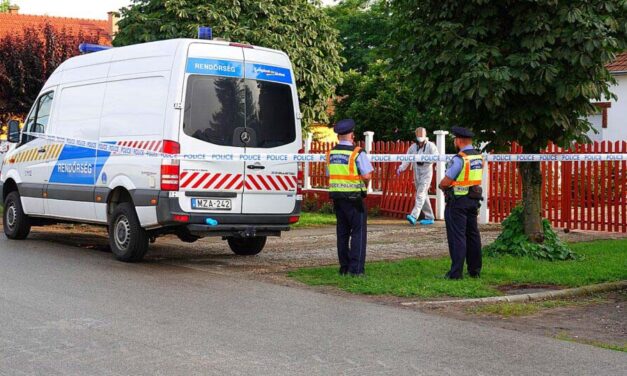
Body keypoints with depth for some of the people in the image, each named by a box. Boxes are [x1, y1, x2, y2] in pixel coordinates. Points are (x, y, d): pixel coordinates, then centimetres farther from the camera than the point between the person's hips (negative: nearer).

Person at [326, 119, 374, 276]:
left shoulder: (331, 153, 8)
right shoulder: (357, 153, -12)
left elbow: (329, 174, 12)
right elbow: (367, 175, -15)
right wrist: (364, 183, 4)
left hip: (336, 195, 6)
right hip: (353, 197, -6)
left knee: (342, 232, 13)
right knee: (358, 232, 0)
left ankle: (344, 267, 16)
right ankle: (356, 268, -4)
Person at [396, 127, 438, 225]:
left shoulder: (431, 146, -4)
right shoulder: (413, 147, 10)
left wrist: (424, 160, -25)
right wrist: (401, 168, -7)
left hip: (426, 174, -6)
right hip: (417, 174, 6)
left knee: (420, 195, -16)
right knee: (423, 196, 10)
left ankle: (414, 216, -26)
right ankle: (429, 217, 18)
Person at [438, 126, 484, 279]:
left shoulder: (459, 159, -19)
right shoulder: (479, 157, 7)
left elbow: (445, 182, -18)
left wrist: (441, 185, 5)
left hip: (458, 201, -8)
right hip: (474, 199, 8)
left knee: (457, 236, -4)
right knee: (473, 234, 14)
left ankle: (456, 272, -5)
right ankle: (475, 270, 20)